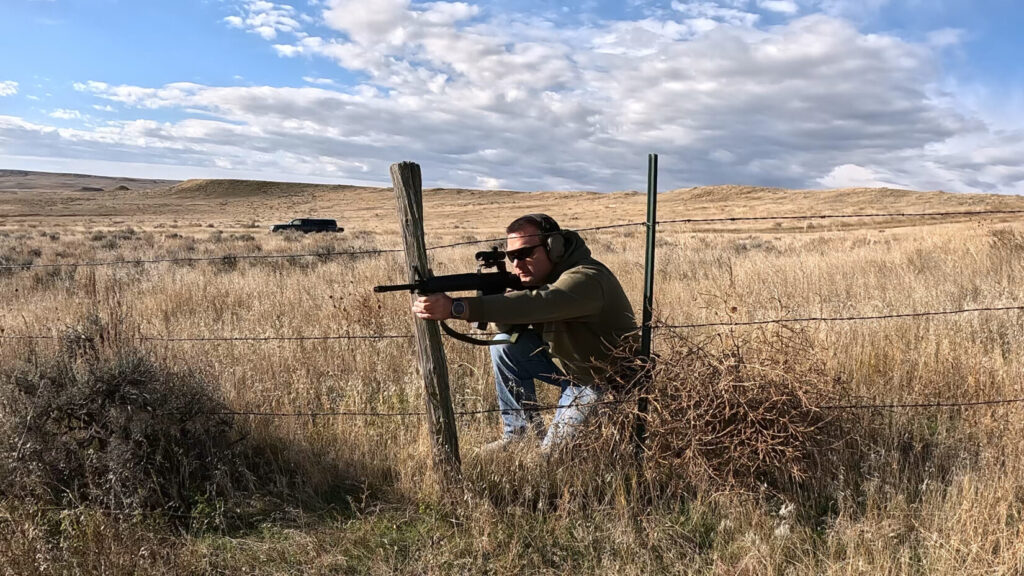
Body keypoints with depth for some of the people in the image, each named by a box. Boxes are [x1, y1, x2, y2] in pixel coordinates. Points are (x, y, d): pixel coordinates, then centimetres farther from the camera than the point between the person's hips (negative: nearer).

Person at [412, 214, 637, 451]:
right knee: (506, 345, -8)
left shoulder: (585, 279, -32)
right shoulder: (541, 274, -3)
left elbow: (535, 304, -49)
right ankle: (521, 431, 4)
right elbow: (512, 326, -6)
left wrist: (455, 308, -55)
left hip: (606, 381, -8)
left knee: (553, 449, -16)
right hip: (569, 364, 8)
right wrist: (494, 291, -29)